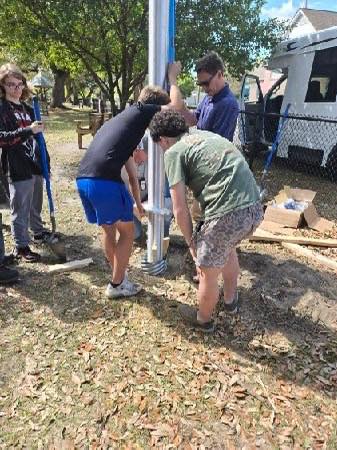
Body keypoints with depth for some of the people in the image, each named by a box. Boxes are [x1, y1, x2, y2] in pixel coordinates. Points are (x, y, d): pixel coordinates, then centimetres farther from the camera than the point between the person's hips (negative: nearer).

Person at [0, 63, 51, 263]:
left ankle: (38, 231, 39)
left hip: (36, 165, 7)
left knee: (36, 205, 20)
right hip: (18, 169, -6)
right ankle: (21, 247, 13)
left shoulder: (28, 109, 14)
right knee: (21, 209, 1)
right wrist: (29, 130, -25)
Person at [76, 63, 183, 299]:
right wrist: (173, 77, 26)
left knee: (109, 229, 24)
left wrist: (137, 201, 38)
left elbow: (131, 170, 33)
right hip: (104, 181, -9)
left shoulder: (123, 120, 31)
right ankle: (116, 285, 21)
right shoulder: (139, 111, 8)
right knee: (127, 231, 10)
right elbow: (177, 105, 8)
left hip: (83, 179, 9)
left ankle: (120, 277, 40)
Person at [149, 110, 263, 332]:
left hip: (228, 214, -8)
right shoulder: (204, 134, 22)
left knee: (208, 272, 15)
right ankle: (231, 299, 54)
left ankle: (203, 319, 41)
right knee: (227, 247, 34)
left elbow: (180, 209, -3)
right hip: (255, 206, 8)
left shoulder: (173, 152, 1)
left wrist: (191, 241, 11)